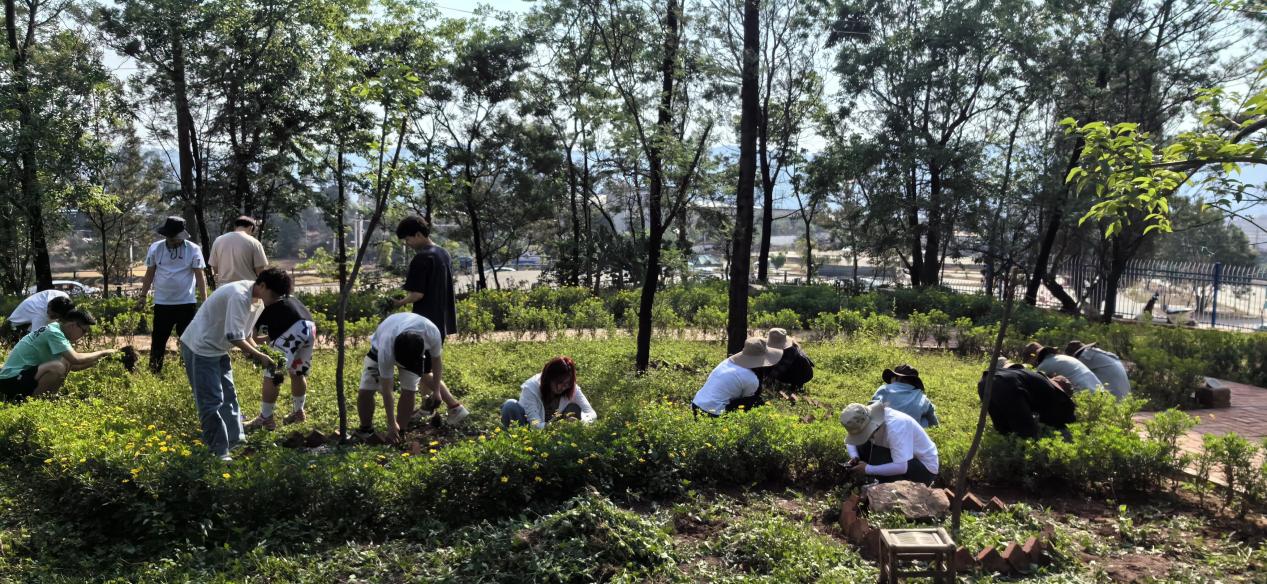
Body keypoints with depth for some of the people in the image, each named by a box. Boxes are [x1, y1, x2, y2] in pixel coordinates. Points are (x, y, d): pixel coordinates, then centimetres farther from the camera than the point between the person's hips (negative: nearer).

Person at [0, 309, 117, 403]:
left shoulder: (55, 330, 12)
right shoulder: (53, 332, -18)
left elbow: (73, 366, 13)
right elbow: (75, 359, -30)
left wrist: (98, 359, 2)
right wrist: (102, 353, -16)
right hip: (12, 380, -10)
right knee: (59, 367, -29)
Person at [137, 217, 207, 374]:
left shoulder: (193, 250, -6)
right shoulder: (155, 248, 0)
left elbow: (200, 276, -6)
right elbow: (149, 274, 8)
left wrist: (205, 301, -10)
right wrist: (143, 296, 7)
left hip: (186, 304, -2)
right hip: (162, 304, 2)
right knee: (158, 341, 9)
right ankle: (153, 374, 19)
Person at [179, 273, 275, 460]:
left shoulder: (256, 300, 3)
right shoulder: (239, 296, -27)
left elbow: (245, 334, 11)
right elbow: (234, 337, -29)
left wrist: (257, 353, -4)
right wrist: (259, 356, -21)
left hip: (218, 349, 10)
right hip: (201, 348, -10)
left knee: (229, 396, 14)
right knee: (212, 401, -7)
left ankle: (236, 441, 23)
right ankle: (219, 451, -1)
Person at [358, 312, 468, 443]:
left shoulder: (432, 333, -40)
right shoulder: (385, 350, -43)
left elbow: (436, 360, -16)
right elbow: (386, 391, -33)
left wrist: (436, 390, -10)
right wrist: (391, 424, -27)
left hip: (414, 349, 2)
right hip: (380, 346, -1)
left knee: (409, 389, -14)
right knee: (365, 391, -12)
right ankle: (365, 431, 11)